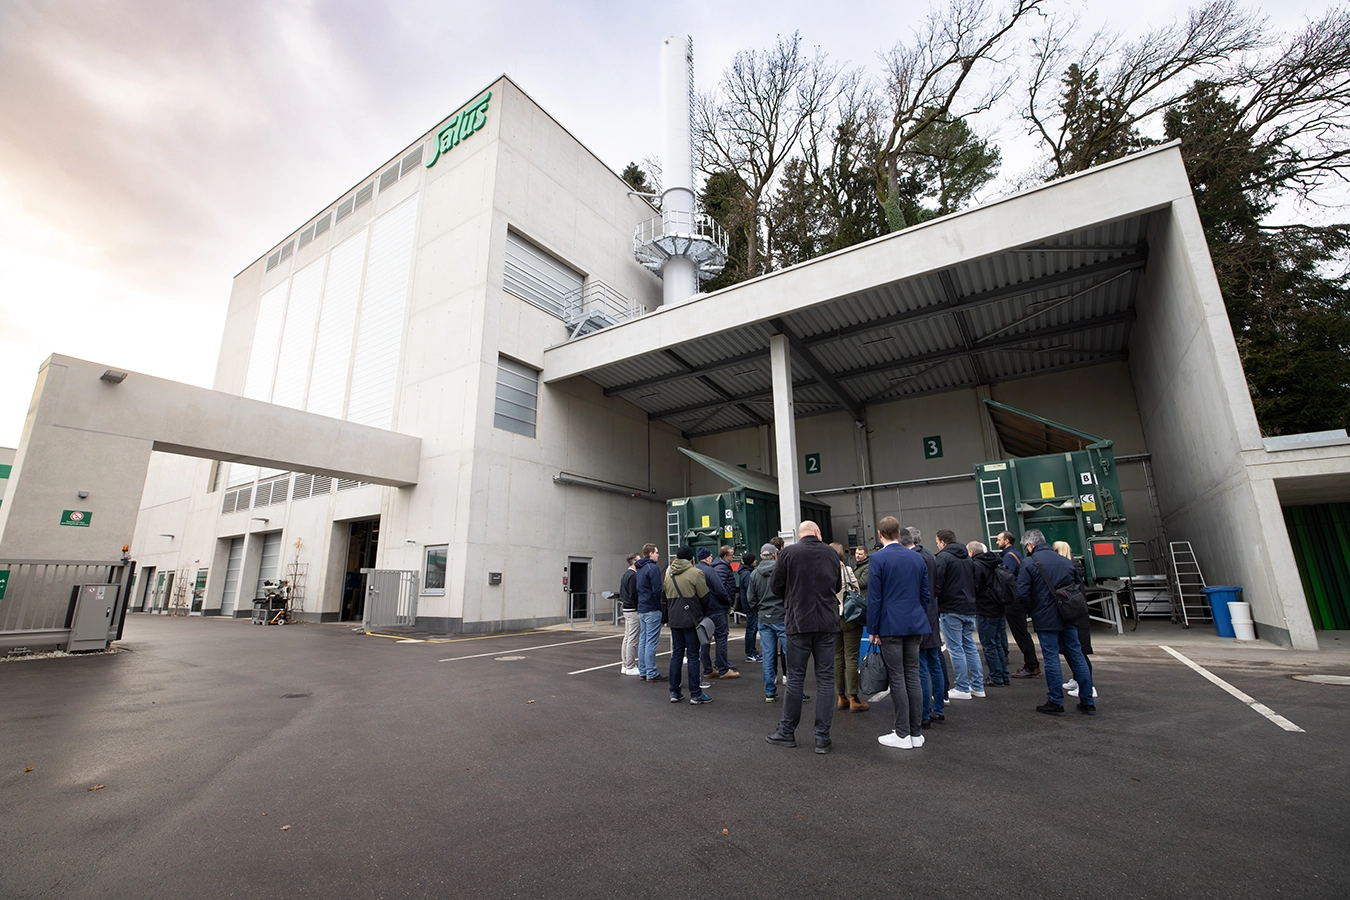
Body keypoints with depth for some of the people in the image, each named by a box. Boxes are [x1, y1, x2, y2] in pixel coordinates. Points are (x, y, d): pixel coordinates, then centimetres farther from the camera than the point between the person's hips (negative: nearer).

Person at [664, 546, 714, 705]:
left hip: (674, 620, 6)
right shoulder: (695, 572, -10)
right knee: (693, 656, 1)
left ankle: (674, 692, 17)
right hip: (691, 619, -5)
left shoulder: (669, 574, 9)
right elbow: (704, 597, -8)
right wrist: (703, 613, 8)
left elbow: (667, 597, 13)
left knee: (676, 654, 12)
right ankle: (695, 694, 6)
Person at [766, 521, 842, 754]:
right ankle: (823, 737, 13)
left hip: (799, 622, -2)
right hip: (827, 623, 2)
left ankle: (787, 732, 19)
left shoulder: (788, 553, -8)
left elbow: (775, 585, -3)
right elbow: (838, 585, 14)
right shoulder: (831, 553, 2)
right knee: (825, 678, 9)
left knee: (795, 678, 8)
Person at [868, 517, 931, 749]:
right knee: (912, 676, 11)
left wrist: (872, 630, -4)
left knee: (897, 678, 1)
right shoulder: (917, 558, 8)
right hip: (915, 625, 6)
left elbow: (874, 598, -11)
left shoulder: (878, 559, -10)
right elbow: (926, 595, 12)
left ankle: (902, 734, 7)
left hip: (891, 626, -6)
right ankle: (916, 732, 18)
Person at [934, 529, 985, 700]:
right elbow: (975, 582, 20)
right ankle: (978, 686, 19)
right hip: (969, 609, 8)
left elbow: (937, 584, -16)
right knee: (970, 646, 14)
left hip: (951, 610, -8)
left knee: (956, 649, -2)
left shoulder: (943, 556, -11)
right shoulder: (967, 558, 15)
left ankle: (962, 688, 3)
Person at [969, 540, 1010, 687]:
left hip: (985, 610, -9)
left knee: (989, 645, 1)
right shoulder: (996, 562, 11)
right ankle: (1004, 676, 22)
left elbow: (974, 587, -19)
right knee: (999, 643, 16)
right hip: (999, 608, 9)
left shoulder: (976, 565, -16)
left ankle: (996, 677, 6)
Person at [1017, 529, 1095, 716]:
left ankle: (1056, 702, 8)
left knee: (1051, 659, 1)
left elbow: (1022, 594, -16)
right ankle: (1088, 701, 19)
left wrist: (1033, 610, 1)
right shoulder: (1065, 561, 7)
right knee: (1077, 656, 12)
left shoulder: (1028, 563, -11)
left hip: (1046, 619, -5)